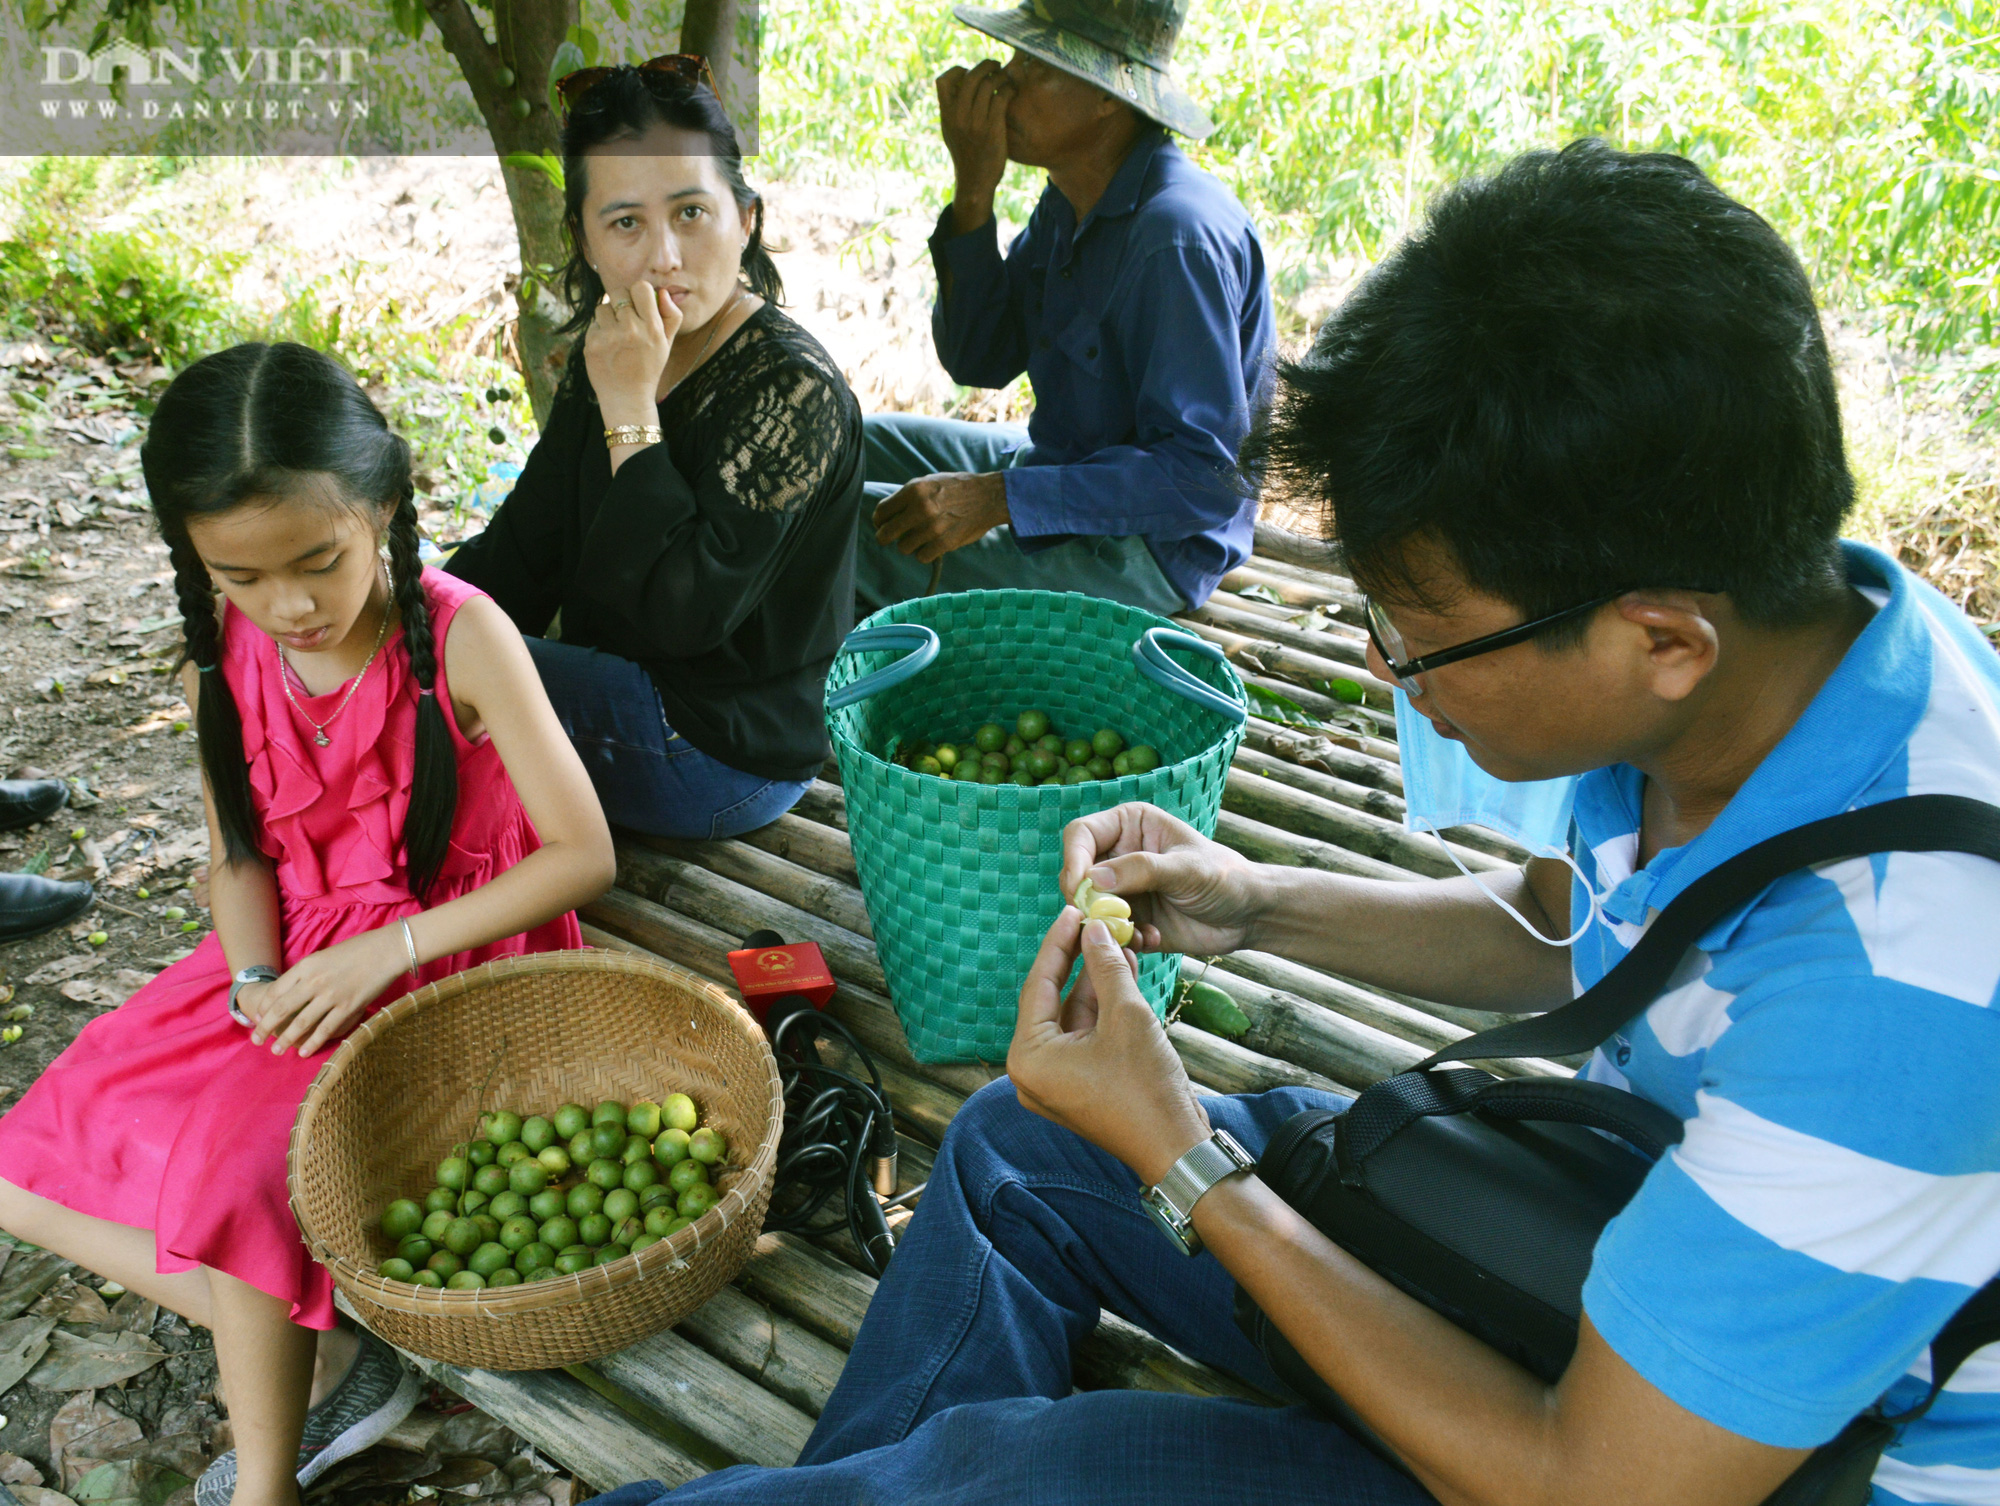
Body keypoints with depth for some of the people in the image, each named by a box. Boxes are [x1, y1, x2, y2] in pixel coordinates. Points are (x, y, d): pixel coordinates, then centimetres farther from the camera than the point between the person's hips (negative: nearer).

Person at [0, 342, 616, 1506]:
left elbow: (584, 854, -20)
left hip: (437, 962, -6)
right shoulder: (221, 660, -4)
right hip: (291, 962, 7)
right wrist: (261, 984, -13)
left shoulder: (459, 637, -20)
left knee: (232, 1175, -24)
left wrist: (385, 951, -24)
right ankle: (329, 1363, -1)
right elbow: (238, 854, 7)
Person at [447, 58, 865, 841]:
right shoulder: (607, 355, 4)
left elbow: (685, 614, -26)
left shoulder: (792, 389, -21)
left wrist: (630, 409, -25)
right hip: (624, 695, 8)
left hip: (725, 752, -8)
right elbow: (521, 555, 7)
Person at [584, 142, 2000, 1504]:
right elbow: (1560, 923, 9)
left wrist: (1182, 1160, -24)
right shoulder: (1777, 624, -13)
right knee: (1019, 1147, 4)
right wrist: (1260, 906, -5)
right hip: (1627, 1214, 8)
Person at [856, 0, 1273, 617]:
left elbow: (1208, 476, -30)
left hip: (1147, 551, -9)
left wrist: (998, 497, -35)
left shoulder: (1178, 237, -27)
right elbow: (978, 360, 3)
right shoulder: (1071, 200, 2)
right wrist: (973, 191, -11)